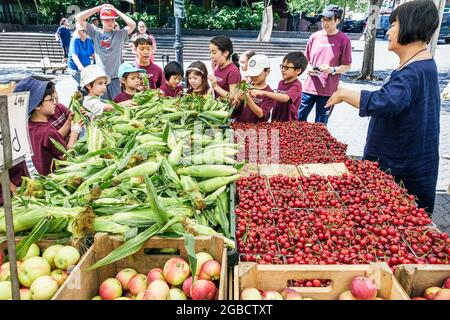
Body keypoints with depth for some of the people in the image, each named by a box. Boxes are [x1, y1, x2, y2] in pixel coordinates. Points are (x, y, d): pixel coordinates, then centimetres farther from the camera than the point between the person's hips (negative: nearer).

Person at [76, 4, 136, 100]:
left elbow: (132, 24, -10)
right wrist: (99, 8, 5)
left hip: (116, 76, -1)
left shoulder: (120, 34, 5)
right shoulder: (95, 32, 8)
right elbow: (78, 18, 5)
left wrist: (116, 11, 0)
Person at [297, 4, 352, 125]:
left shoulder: (343, 40, -4)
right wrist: (308, 67, -5)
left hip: (328, 91, -3)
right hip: (309, 87, 3)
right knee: (299, 120, 7)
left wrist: (332, 69, -18)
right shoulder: (314, 37, 5)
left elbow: (347, 66, -1)